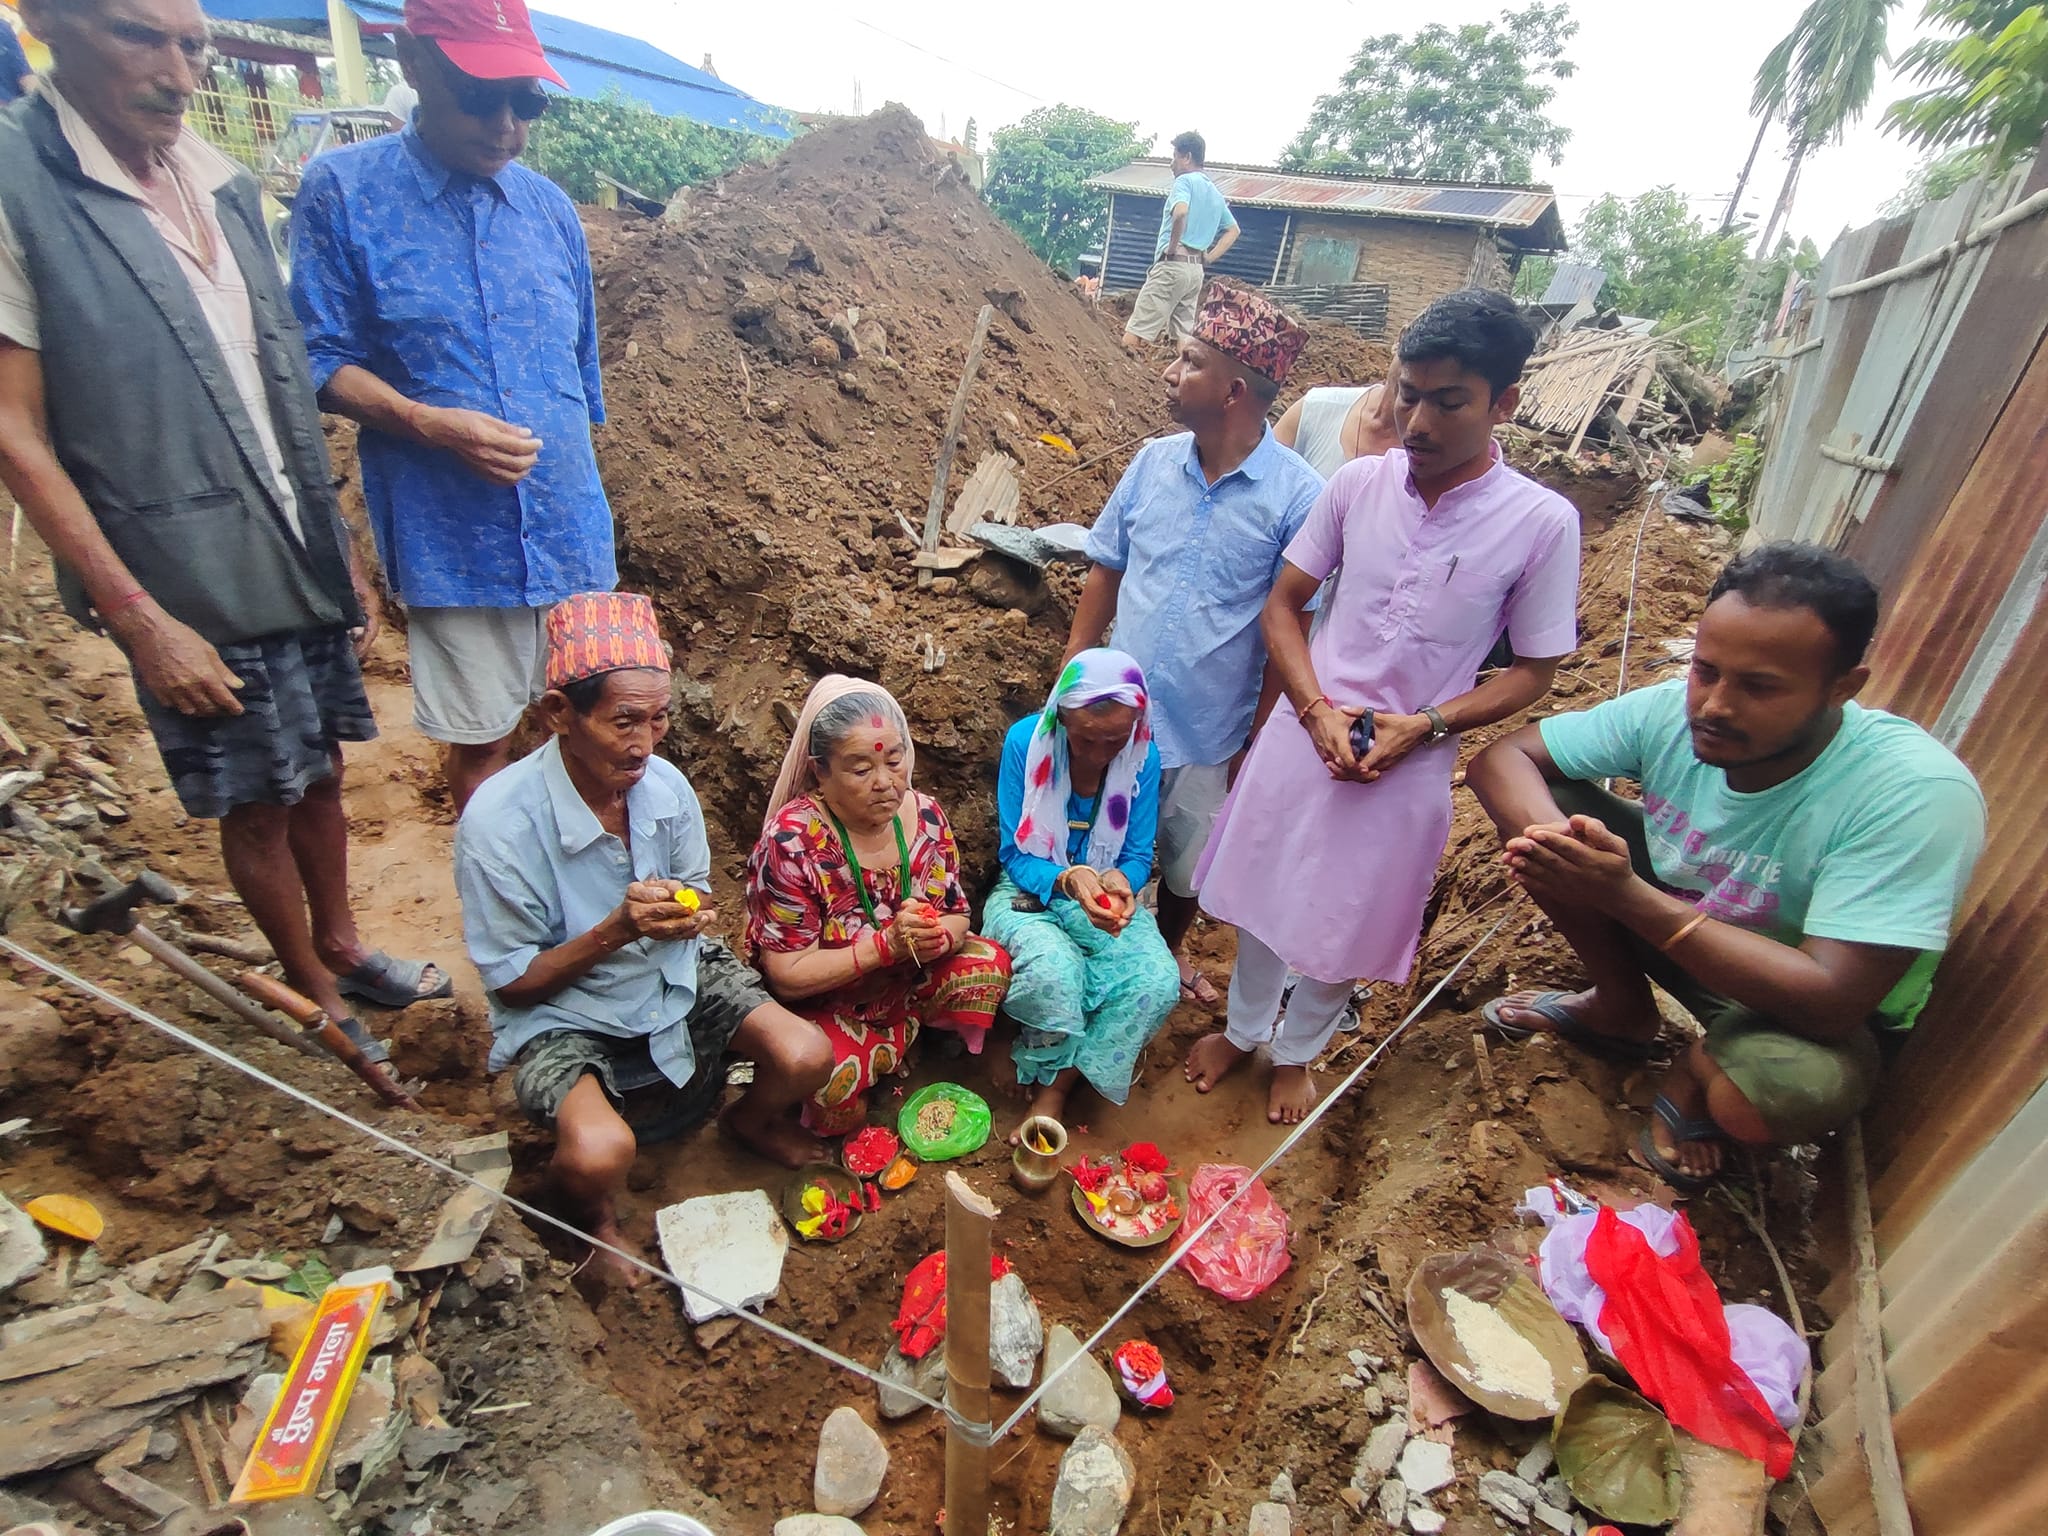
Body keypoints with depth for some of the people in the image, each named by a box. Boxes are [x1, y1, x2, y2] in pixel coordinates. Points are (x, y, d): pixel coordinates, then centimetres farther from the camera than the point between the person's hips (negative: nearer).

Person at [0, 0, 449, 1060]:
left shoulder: (220, 182, 7)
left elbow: (282, 392, 11)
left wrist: (343, 552, 11)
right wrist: (140, 618, -15)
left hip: (303, 565, 5)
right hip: (195, 590, -5)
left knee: (320, 774, 16)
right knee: (256, 803, 9)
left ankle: (341, 947, 37)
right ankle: (314, 992, 30)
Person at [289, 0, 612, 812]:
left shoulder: (550, 206, 9)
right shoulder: (341, 190, -2)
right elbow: (321, 360, -2)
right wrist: (426, 422, -20)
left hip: (571, 528, 4)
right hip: (452, 538, -3)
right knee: (481, 741, 7)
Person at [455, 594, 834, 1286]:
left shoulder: (666, 785, -13)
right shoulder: (498, 819, -25)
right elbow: (513, 983, -15)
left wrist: (690, 912, -21)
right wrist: (620, 929, -30)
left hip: (676, 976, 4)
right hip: (562, 1012, -3)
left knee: (806, 1056, -14)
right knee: (601, 1152, -31)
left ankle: (751, 1121, 24)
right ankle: (596, 1220, 10)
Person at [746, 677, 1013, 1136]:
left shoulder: (925, 814, -10)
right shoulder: (791, 840, -24)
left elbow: (957, 917, -2)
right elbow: (788, 976, -22)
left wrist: (935, 936, -27)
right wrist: (888, 944, -33)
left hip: (907, 985, 5)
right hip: (823, 1006, -5)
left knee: (989, 967, -15)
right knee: (836, 1085, -31)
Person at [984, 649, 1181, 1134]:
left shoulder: (1143, 756, -10)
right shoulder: (1026, 741, -17)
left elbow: (1138, 856, -3)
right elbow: (1014, 855, -11)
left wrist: (1121, 881, -28)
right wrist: (1067, 880, -32)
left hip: (1105, 895, 3)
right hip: (1029, 891, -2)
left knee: (1158, 982, -26)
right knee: (1053, 969, -36)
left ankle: (1057, 1089, -8)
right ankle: (1055, 1077, -2)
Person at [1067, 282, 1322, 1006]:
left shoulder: (1297, 497, -15)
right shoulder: (1153, 461, -3)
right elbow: (1106, 571, 4)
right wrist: (1070, 677, 2)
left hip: (1206, 734, -2)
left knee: (1185, 866, 21)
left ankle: (1166, 954, 50)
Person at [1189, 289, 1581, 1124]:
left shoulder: (1543, 523, -11)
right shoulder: (1358, 482, -6)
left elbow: (1533, 671, -3)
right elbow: (1281, 603, 2)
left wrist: (1423, 724, -17)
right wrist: (1316, 709, -12)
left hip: (1407, 764, -1)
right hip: (1302, 734, 2)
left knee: (1343, 926, 15)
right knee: (1262, 897, 18)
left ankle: (1296, 1051, 45)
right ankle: (1243, 1027, 46)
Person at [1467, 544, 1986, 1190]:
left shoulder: (1919, 794, -31)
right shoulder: (1675, 709, -20)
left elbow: (1830, 1000, -35)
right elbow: (1503, 756, -14)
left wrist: (1626, 895, -44)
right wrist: (1548, 838, -37)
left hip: (1807, 1014, -4)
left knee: (1787, 1086, -40)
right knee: (1546, 797, -14)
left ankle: (1697, 1068, 2)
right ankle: (1622, 1010, 7)